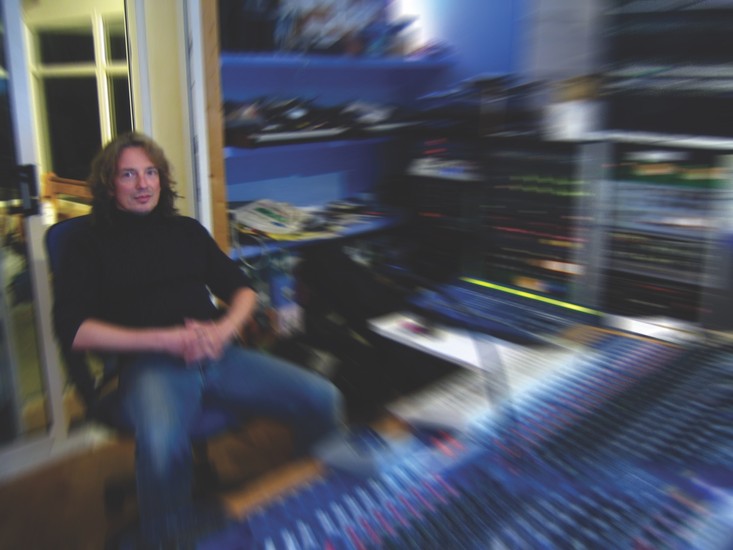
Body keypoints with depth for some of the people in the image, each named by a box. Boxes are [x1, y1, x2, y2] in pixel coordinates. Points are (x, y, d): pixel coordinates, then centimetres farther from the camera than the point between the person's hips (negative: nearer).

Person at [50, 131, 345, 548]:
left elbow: (243, 289, 21)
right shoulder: (91, 245, 11)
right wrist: (165, 339, -12)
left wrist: (225, 329, -3)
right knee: (162, 444, -39)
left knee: (323, 398, -16)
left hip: (218, 354, 4)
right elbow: (73, 329, -2)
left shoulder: (187, 230, 22)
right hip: (151, 365, -3)